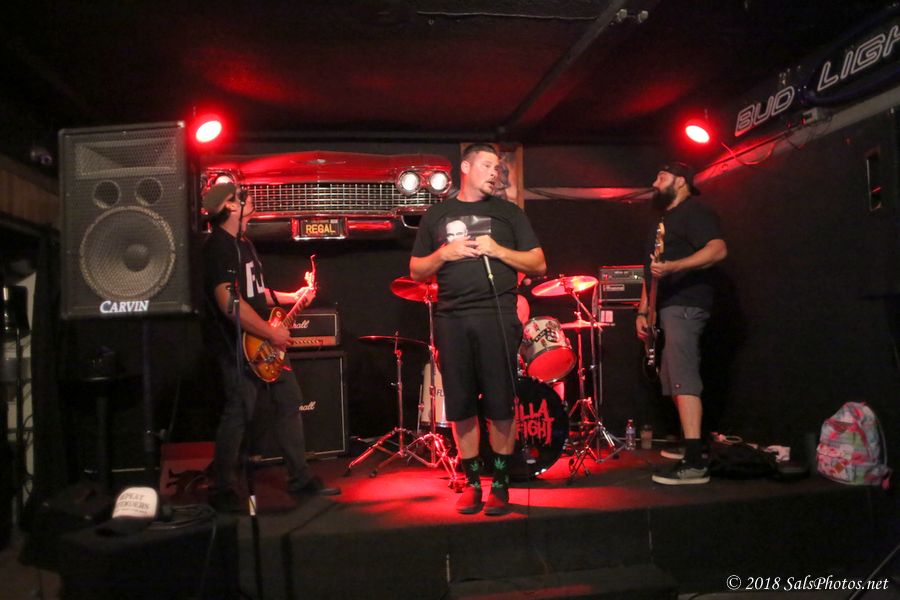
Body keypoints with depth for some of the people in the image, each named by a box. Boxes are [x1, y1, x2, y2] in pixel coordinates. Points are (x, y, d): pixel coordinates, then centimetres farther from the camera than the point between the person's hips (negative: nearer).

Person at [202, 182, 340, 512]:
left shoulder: (244, 243, 17)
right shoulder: (218, 246, -15)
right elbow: (229, 302, -25)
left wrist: (291, 298, 17)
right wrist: (272, 334, -21)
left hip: (263, 342, 10)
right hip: (236, 345, -10)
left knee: (289, 400, 10)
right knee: (240, 411, -7)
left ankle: (300, 478, 18)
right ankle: (223, 490, 8)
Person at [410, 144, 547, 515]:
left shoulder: (508, 212, 11)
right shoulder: (436, 216, 15)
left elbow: (538, 265, 7)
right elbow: (416, 272, 14)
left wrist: (497, 250, -7)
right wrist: (444, 253, -5)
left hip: (497, 317, -1)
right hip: (451, 320, 2)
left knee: (500, 405, -2)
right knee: (460, 407, 5)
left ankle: (500, 484, 11)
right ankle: (472, 483, 17)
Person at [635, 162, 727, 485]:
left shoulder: (694, 211, -5)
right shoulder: (664, 221, 25)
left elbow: (718, 249, -21)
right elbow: (651, 271, 26)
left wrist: (674, 267, -33)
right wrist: (643, 310, 18)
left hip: (685, 304, -11)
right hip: (667, 307, 11)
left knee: (683, 379, -18)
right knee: (673, 379, 14)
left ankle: (694, 462, -22)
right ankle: (689, 443, 24)